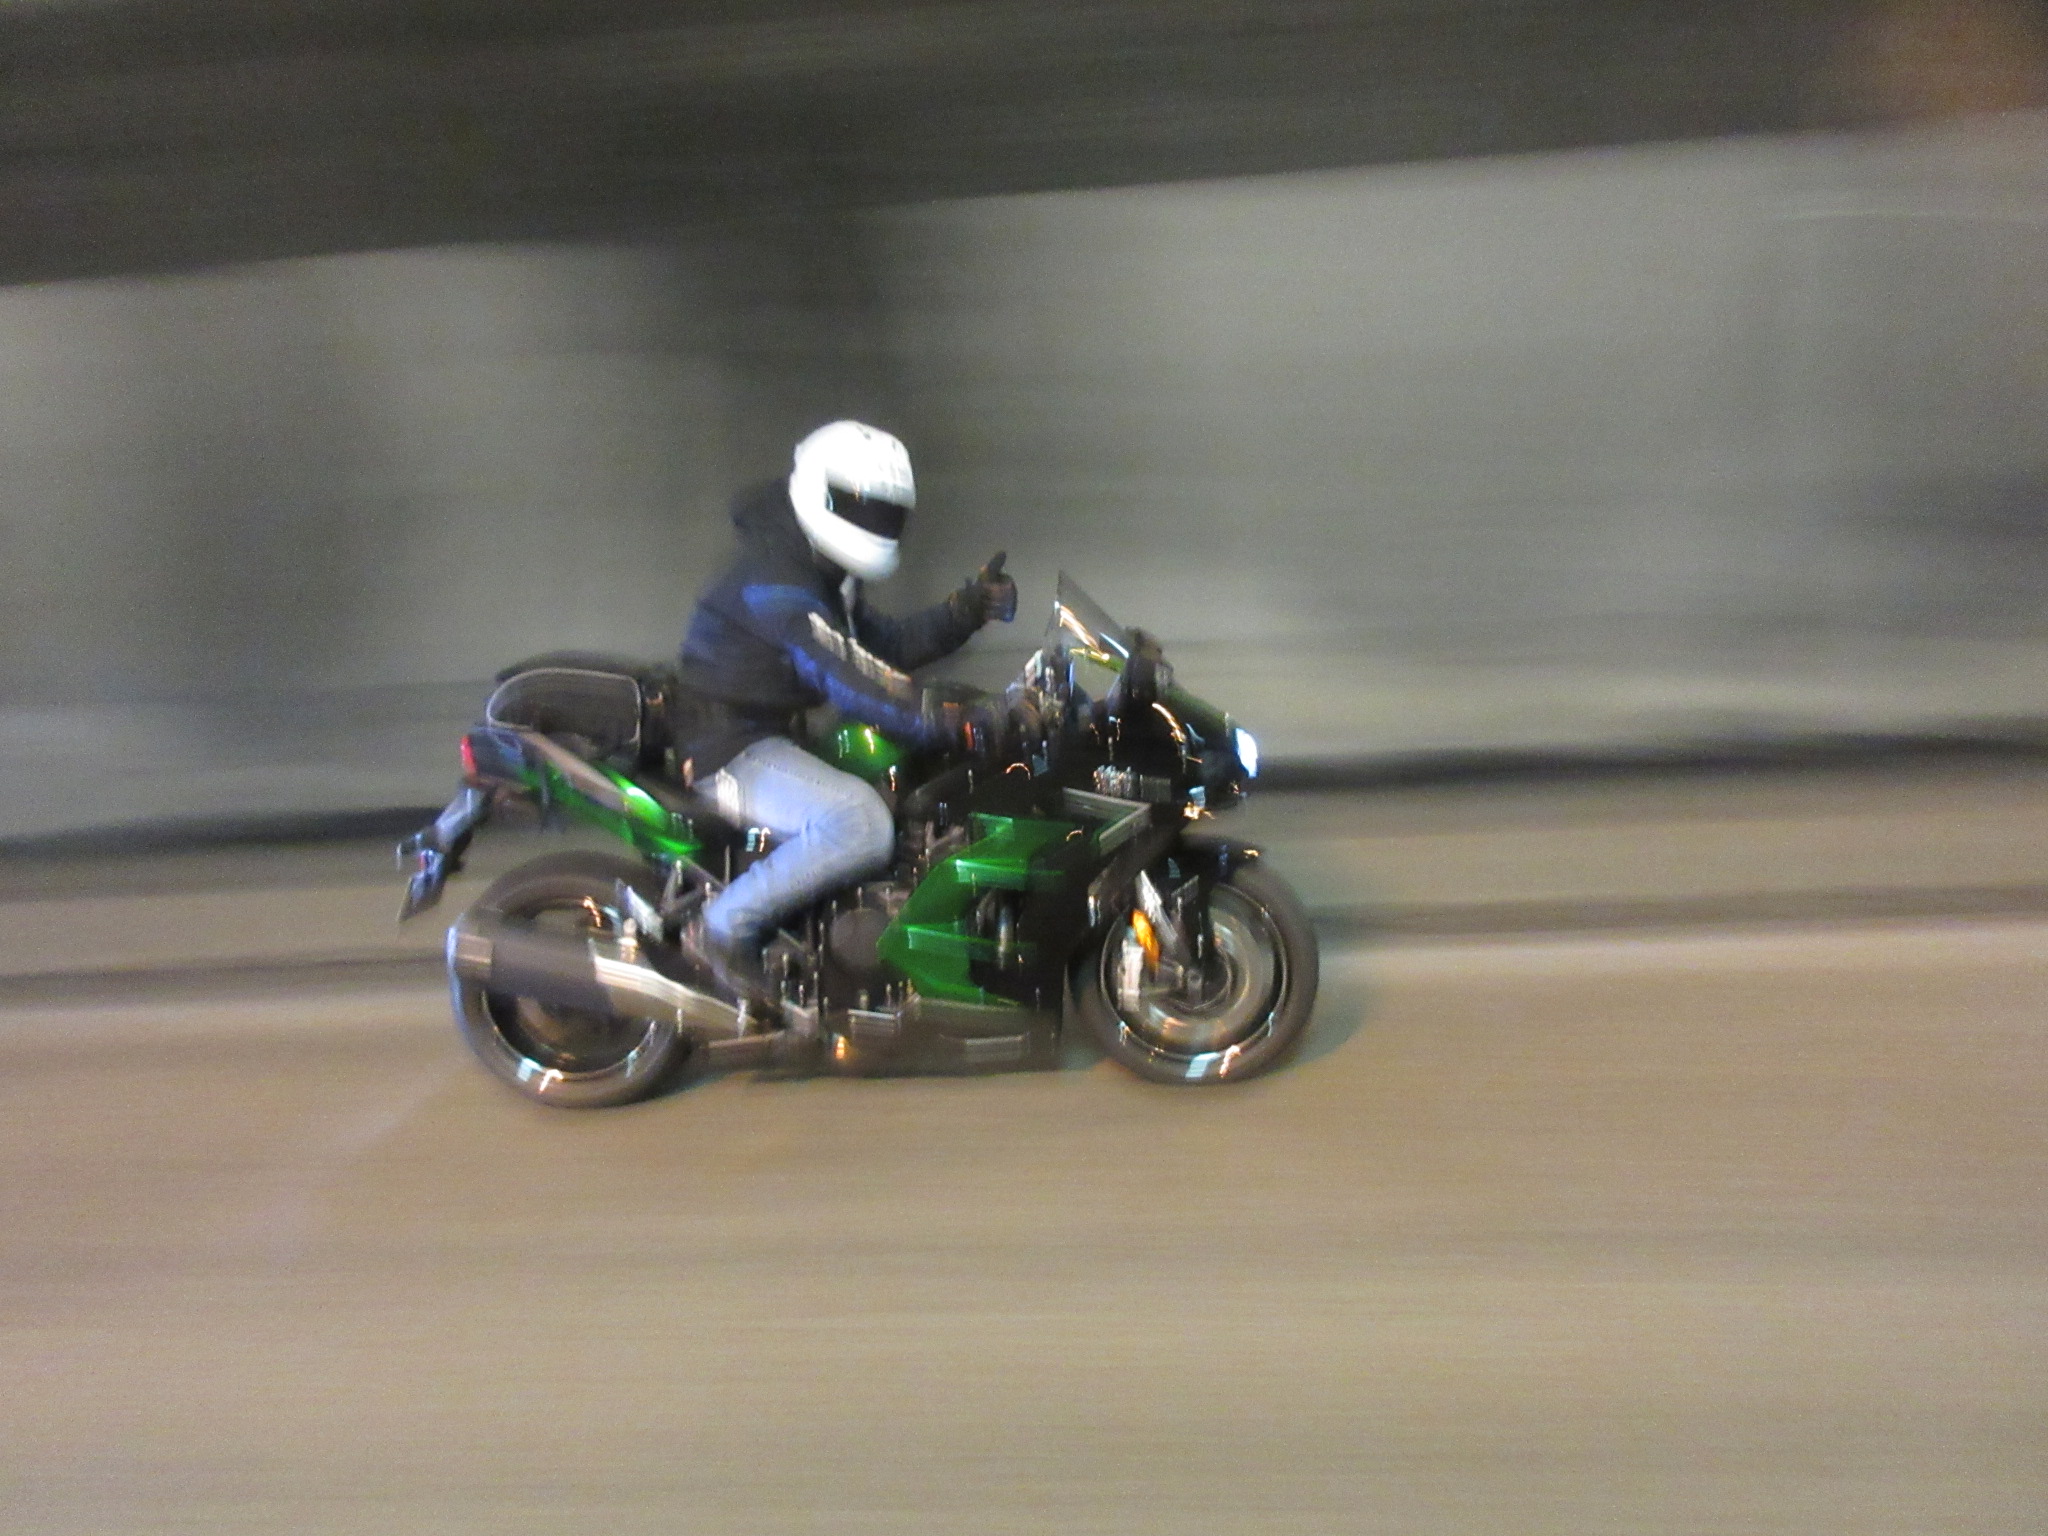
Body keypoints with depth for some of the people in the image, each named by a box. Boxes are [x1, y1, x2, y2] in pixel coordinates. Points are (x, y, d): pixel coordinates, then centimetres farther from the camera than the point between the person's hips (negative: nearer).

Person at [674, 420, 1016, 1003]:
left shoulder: (824, 577, 14)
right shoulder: (773, 581, -20)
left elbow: (887, 644, 17)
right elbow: (849, 676, -31)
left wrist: (968, 609, 3)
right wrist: (952, 721, -38)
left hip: (779, 734, 11)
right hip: (732, 749, -11)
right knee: (862, 825, -35)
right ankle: (724, 927, -18)